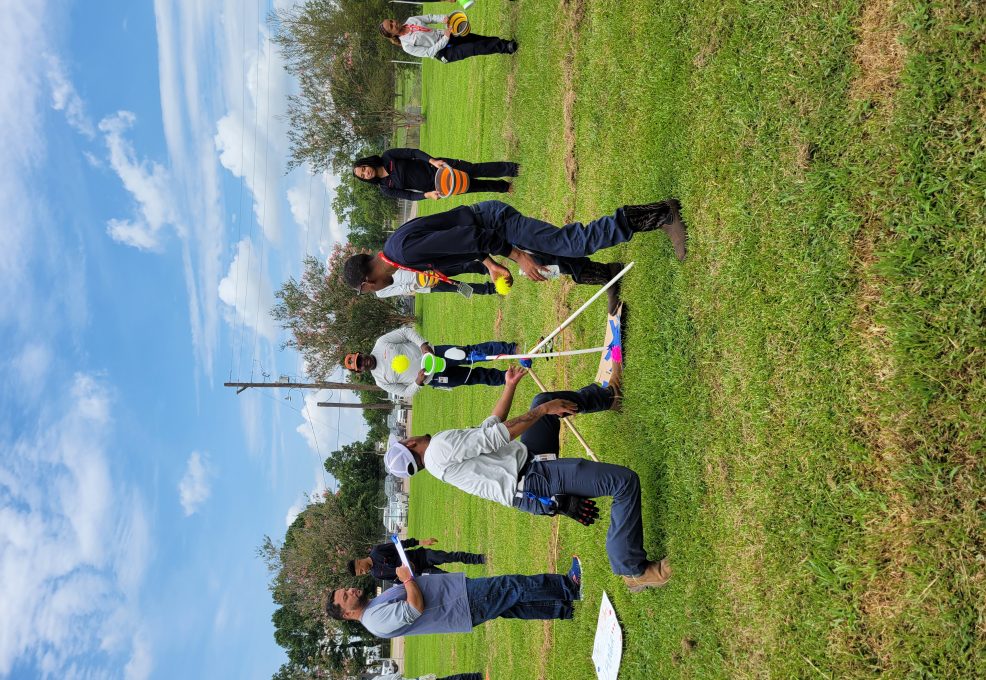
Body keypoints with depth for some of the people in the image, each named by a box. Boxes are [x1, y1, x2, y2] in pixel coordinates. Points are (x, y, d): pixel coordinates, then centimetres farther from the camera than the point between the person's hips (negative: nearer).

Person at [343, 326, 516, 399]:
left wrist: (423, 344, -20)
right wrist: (418, 382, -21)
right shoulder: (381, 381, -2)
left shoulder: (381, 343, -5)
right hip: (434, 378, 0)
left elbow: (406, 331, -4)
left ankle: (511, 348, -8)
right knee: (476, 377, -2)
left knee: (471, 352, -15)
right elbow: (406, 393, 0)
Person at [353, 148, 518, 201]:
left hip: (435, 166, -1)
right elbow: (409, 195, -7)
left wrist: (432, 160, -27)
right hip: (436, 186, 1)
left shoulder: (387, 157, -9)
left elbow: (413, 152, -11)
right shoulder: (386, 189, -5)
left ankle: (510, 168, 8)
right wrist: (427, 195, -26)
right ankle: (505, 187, 21)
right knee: (477, 186, 3)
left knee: (476, 170, -8)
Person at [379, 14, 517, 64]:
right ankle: (504, 48, -10)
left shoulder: (410, 21, 0)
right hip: (444, 53, -7)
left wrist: (443, 18, -13)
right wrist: (445, 39, -26)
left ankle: (502, 43, 4)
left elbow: (430, 17, 8)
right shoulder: (407, 46, -19)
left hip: (445, 36, 7)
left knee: (475, 38, -5)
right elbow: (429, 52, -20)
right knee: (474, 48, -19)